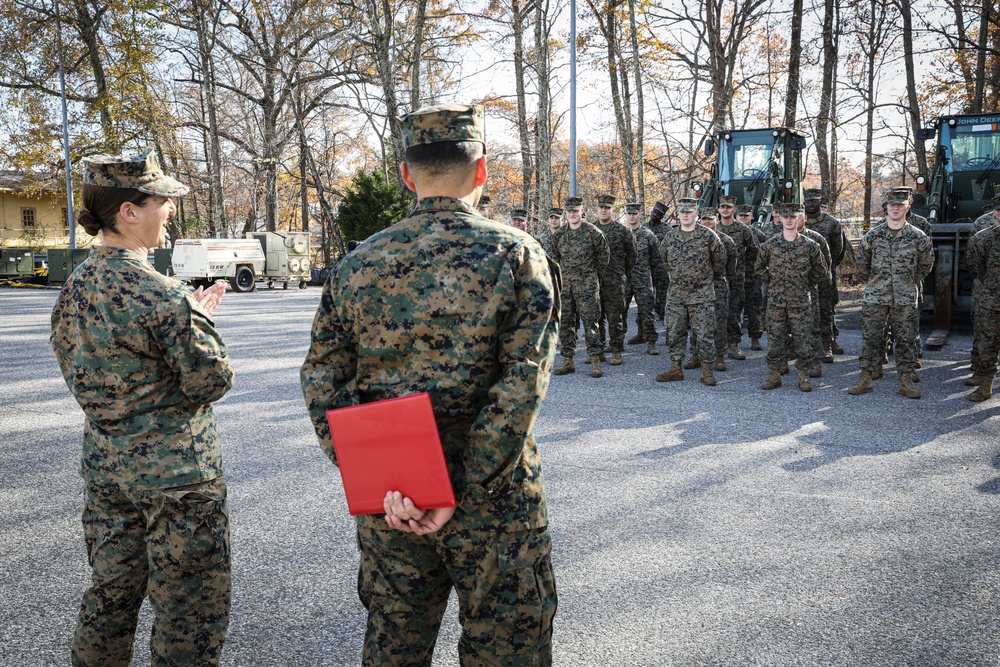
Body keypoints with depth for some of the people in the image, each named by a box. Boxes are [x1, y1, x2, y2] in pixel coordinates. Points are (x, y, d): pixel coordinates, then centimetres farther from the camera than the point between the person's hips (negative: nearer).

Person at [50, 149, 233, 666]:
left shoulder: (74, 289, 4)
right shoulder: (163, 296, -21)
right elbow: (211, 381, -17)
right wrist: (199, 322, 1)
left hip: (104, 468, 8)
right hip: (174, 475, -8)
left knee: (110, 594, 22)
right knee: (188, 611, 6)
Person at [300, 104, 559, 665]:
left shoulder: (358, 265, 1)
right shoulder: (517, 254, -9)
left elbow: (323, 380, -3)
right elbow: (521, 386, -18)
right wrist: (461, 491, -16)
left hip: (389, 506, 4)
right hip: (495, 503, -3)